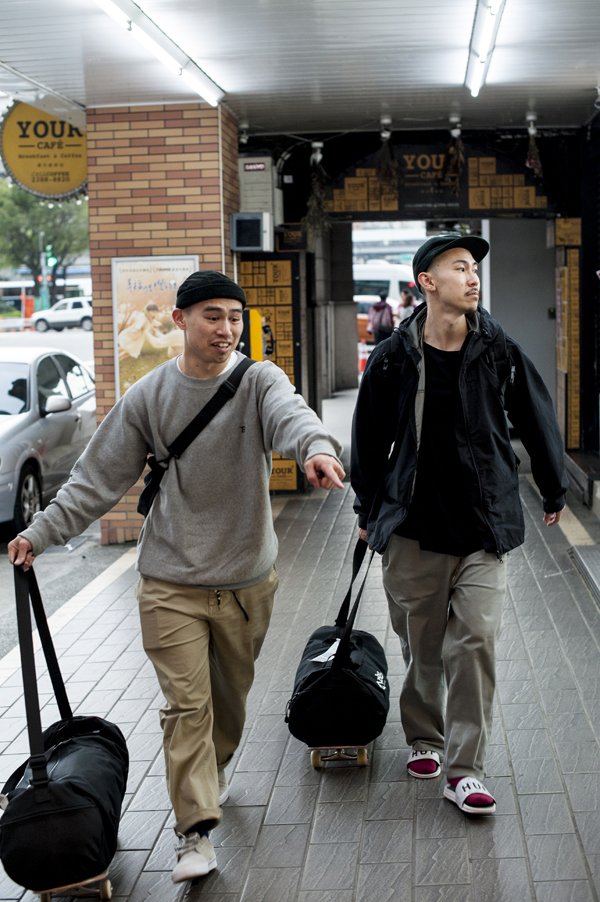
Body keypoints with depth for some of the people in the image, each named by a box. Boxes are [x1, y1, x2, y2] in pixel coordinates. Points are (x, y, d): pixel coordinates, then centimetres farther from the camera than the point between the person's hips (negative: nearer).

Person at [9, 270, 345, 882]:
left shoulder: (260, 380, -7)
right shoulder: (149, 396, -4)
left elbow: (290, 415, -31)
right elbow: (99, 477, 2)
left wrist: (317, 447, -54)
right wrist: (42, 532, -4)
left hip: (248, 578, 1)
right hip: (171, 583, -1)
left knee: (231, 692, 18)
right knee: (187, 703, -5)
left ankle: (213, 770, 46)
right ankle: (196, 830, 1)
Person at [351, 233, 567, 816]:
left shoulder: (499, 352, 0)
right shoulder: (392, 359, -2)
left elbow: (536, 419, 13)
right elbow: (369, 438, 9)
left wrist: (553, 489, 22)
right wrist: (368, 512, 14)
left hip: (484, 522, 0)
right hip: (412, 525, 0)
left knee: (476, 640, -7)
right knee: (420, 644, 10)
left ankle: (464, 769, 2)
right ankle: (424, 738, 34)